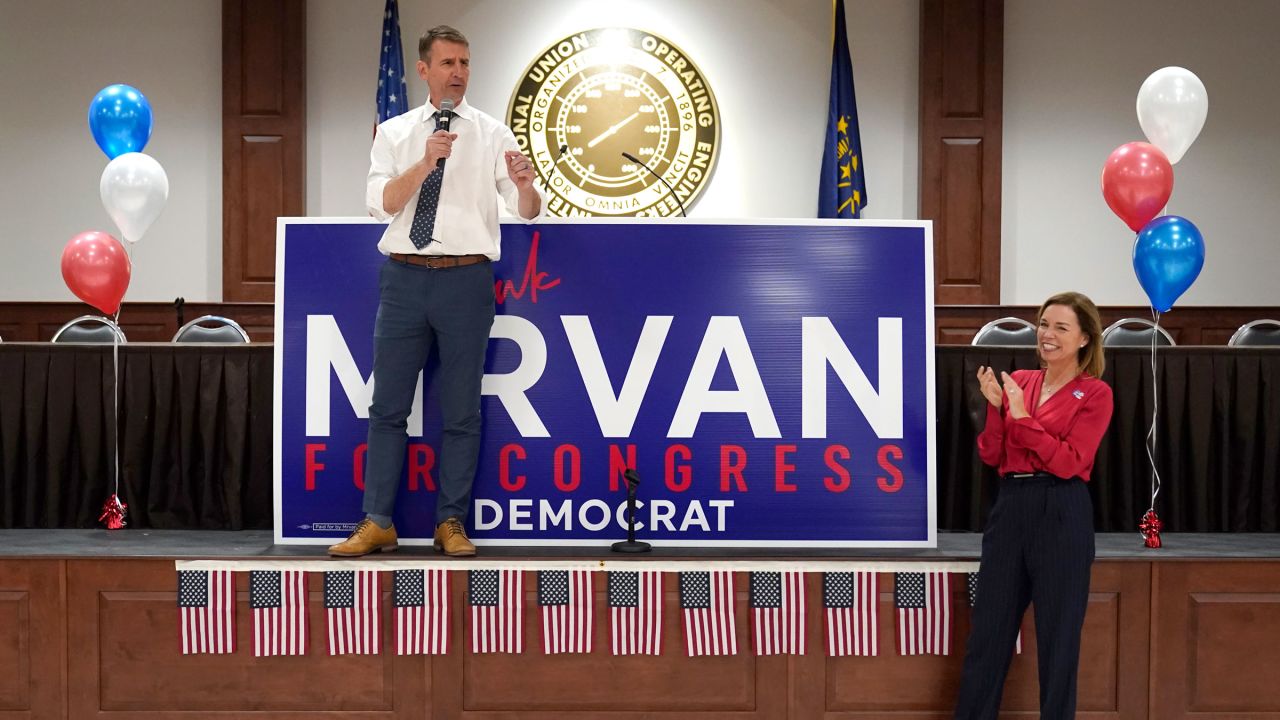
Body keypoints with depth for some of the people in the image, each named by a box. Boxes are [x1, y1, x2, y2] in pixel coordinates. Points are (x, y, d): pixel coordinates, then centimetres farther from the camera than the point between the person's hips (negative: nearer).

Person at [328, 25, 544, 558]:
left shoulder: (492, 135, 4)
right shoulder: (393, 133, 7)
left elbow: (528, 212, -3)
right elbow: (380, 204, -6)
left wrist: (525, 185, -25)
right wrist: (426, 162, -19)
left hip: (465, 278, -1)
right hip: (404, 278, 1)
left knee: (461, 410, 5)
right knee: (388, 407, 5)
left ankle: (451, 524, 14)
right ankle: (377, 523, 12)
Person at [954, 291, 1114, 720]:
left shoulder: (1095, 393, -3)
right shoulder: (1018, 382, 11)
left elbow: (1069, 463, -14)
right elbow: (992, 456, 7)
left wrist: (1022, 417, -18)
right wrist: (995, 407, -7)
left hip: (1062, 516, -5)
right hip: (1010, 509, 5)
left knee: (1057, 636, 3)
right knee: (988, 630, 9)